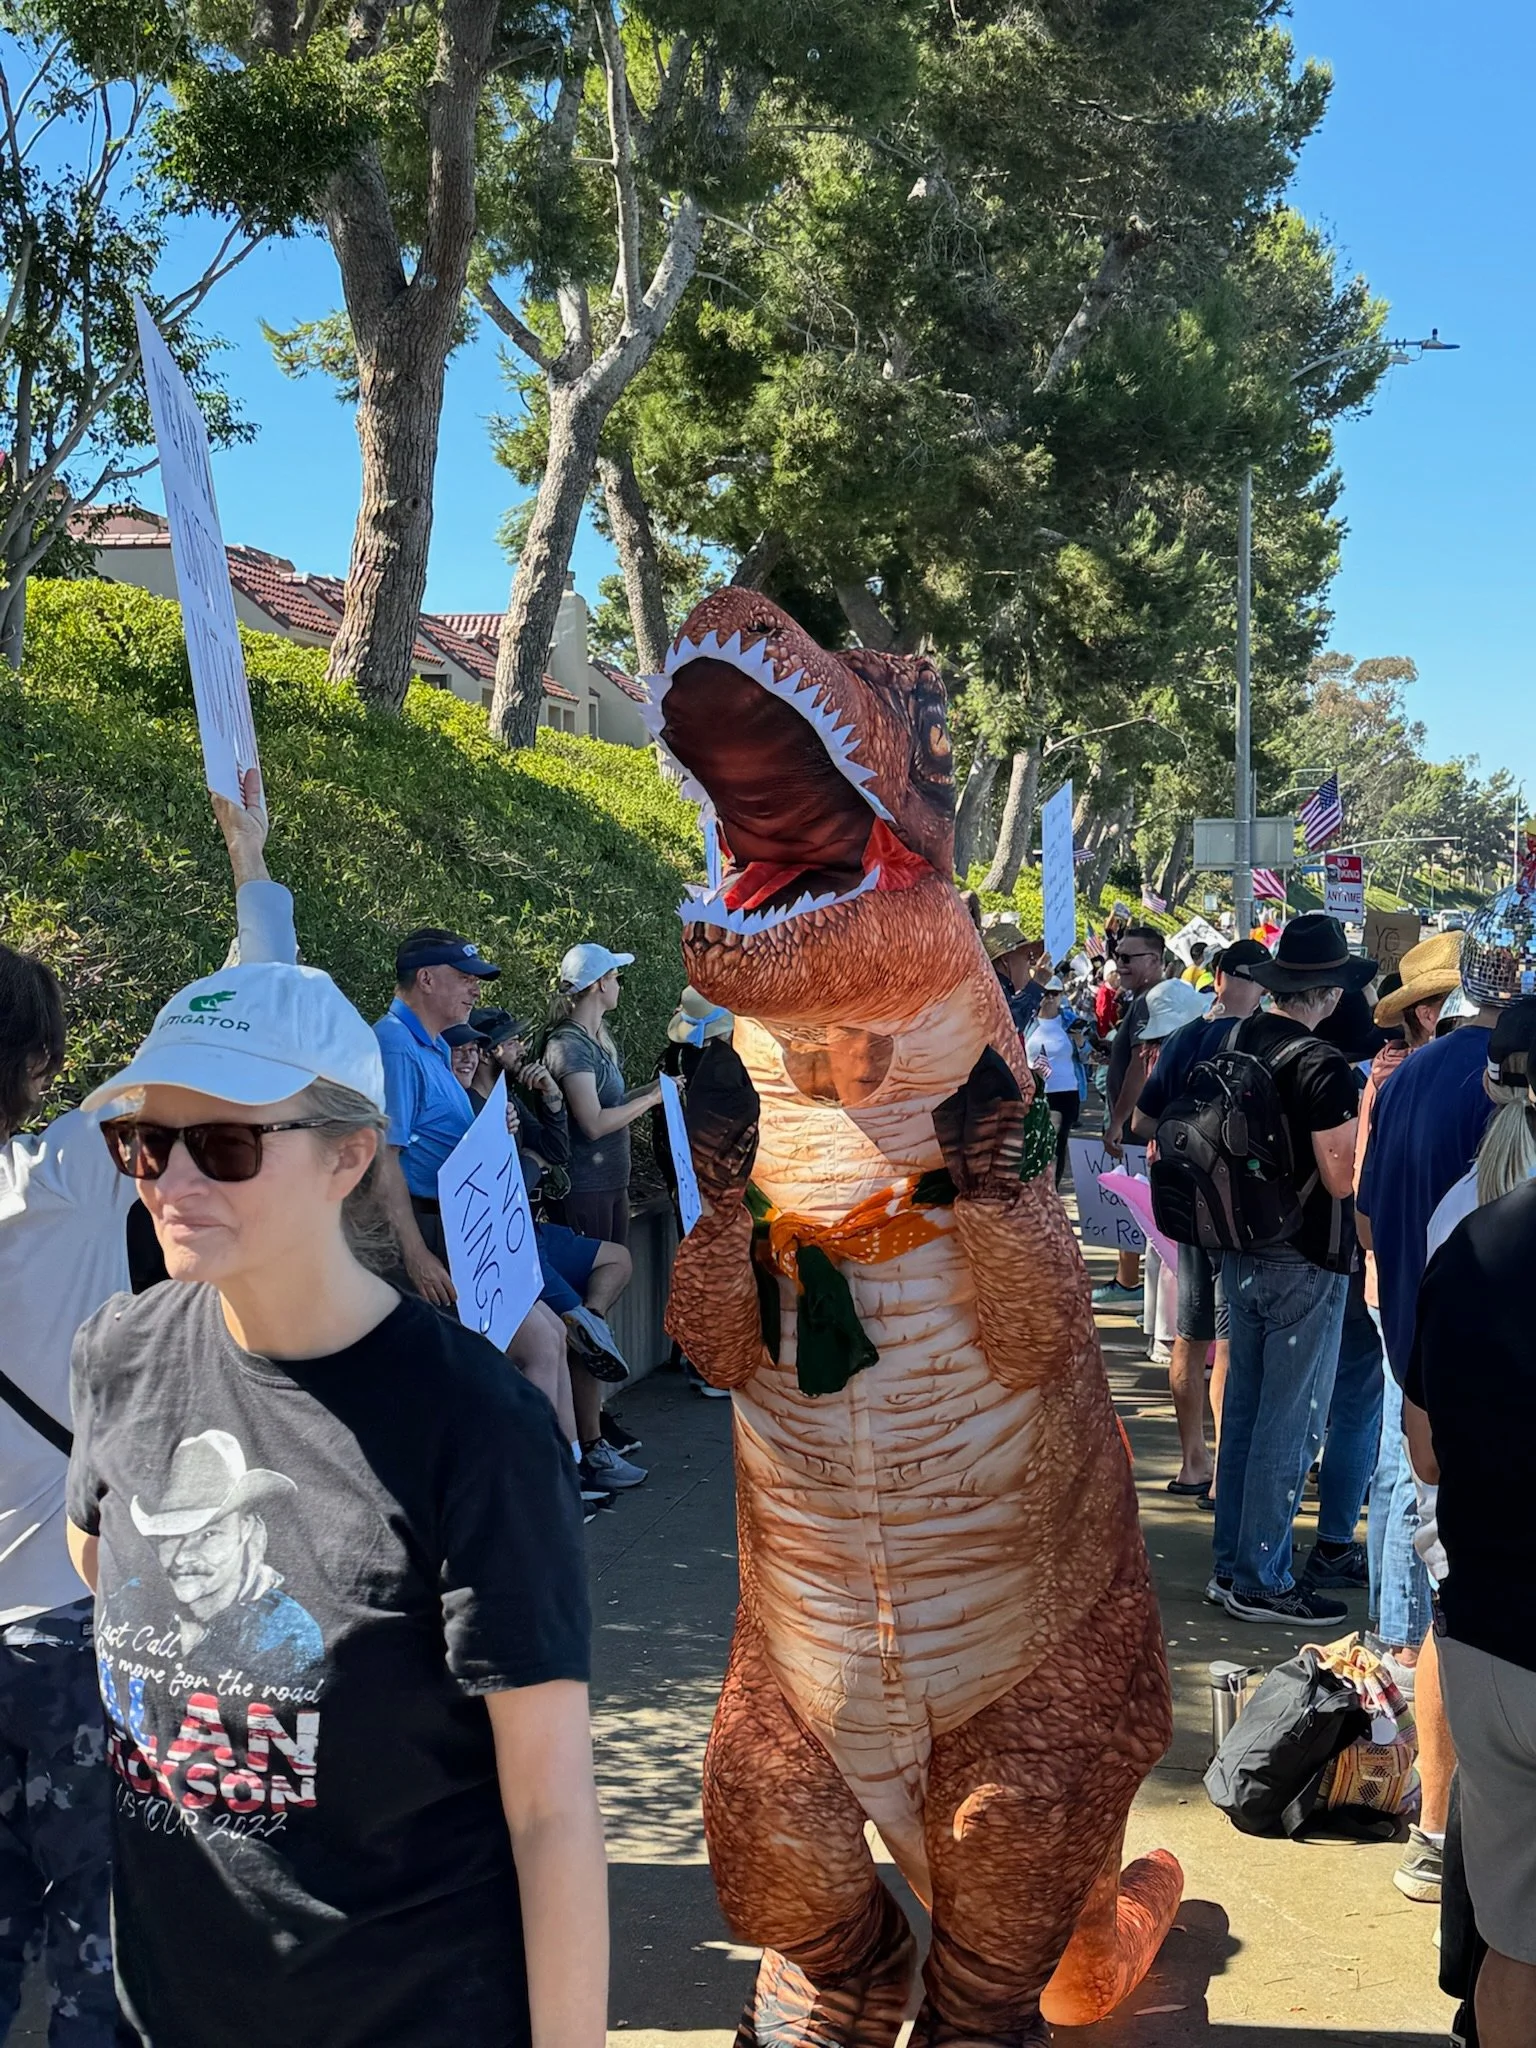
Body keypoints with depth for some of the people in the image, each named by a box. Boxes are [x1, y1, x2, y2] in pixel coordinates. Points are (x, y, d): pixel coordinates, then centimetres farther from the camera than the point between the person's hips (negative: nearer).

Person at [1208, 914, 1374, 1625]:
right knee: (1290, 1426, 2)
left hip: (1243, 1253, 8)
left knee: (1243, 1411, 16)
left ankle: (1232, 1566, 26)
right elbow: (1342, 1176, -19)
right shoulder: (1323, 1066, -20)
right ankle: (1261, 1582, 10)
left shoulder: (1241, 1042, 4)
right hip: (1305, 1265, -8)